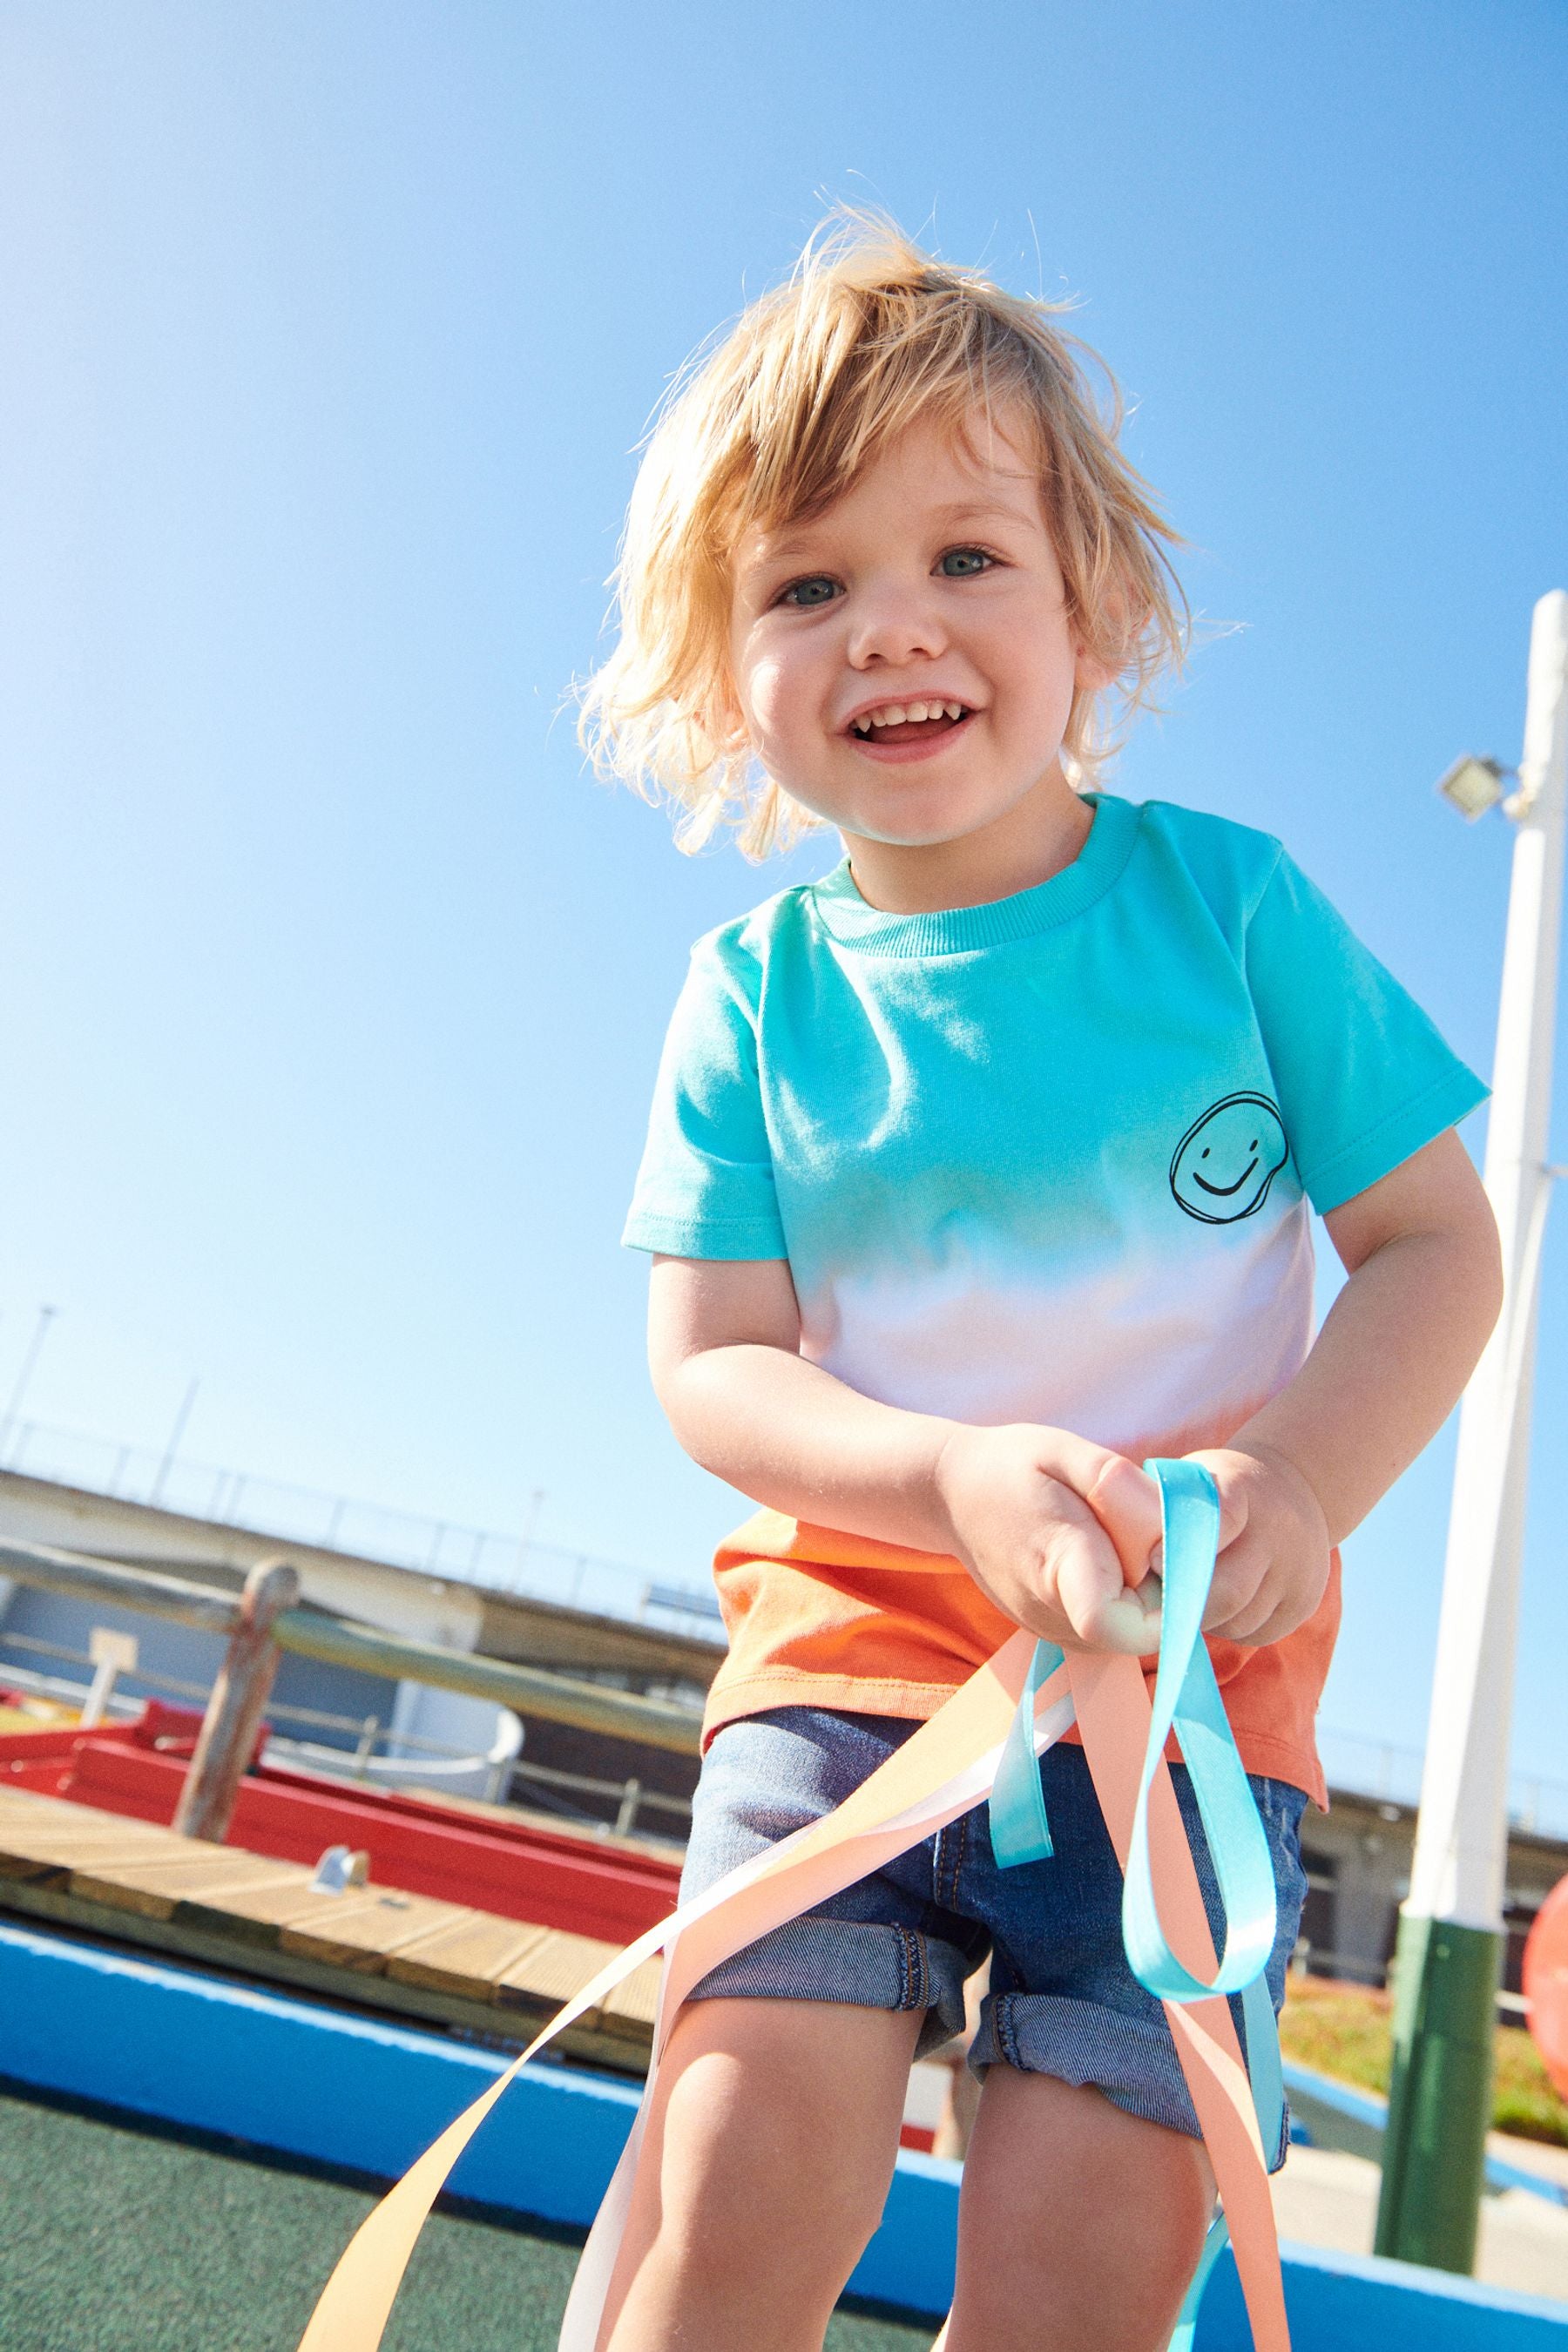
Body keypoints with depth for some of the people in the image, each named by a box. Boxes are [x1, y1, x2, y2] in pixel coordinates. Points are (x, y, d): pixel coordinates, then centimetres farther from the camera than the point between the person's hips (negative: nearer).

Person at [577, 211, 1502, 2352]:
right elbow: (711, 1364, -5)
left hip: (1201, 1665, 0)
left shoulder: (1228, 900, -3)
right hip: (855, 1629, 1)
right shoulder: (755, 994, -1)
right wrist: (954, 1482, -23)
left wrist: (1301, 1476, -19)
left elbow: (1435, 1245, 0)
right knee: (750, 2162, -11)